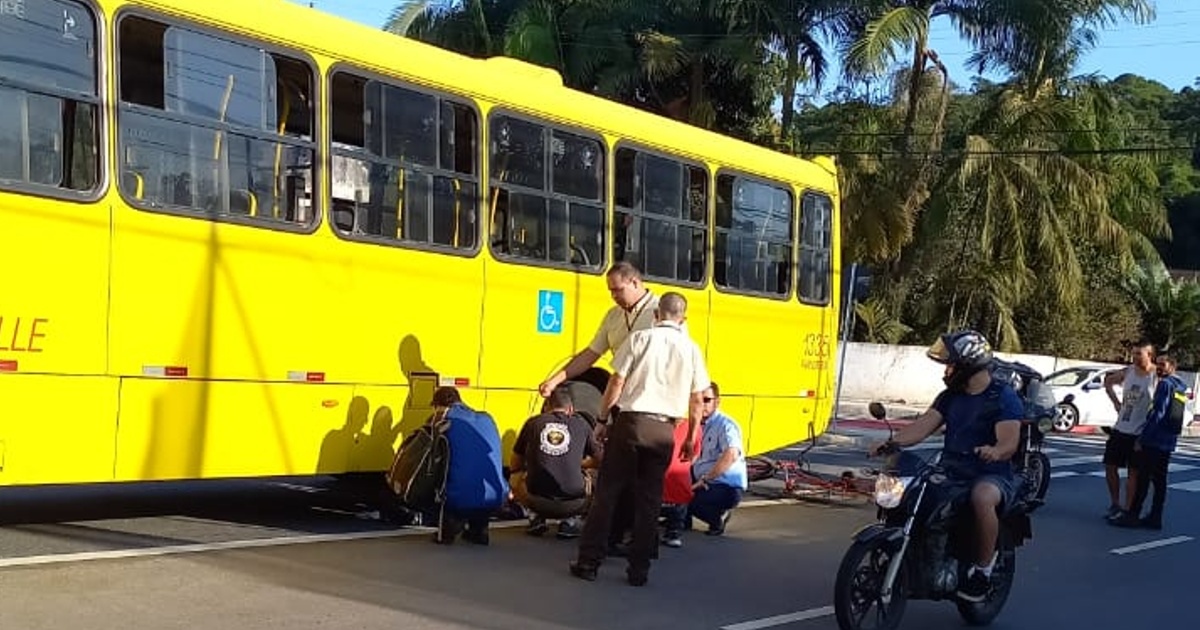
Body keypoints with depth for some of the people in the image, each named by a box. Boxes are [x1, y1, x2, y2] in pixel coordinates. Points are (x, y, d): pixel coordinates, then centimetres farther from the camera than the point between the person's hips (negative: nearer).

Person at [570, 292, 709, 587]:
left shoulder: (640, 339, -1)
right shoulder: (691, 349, 5)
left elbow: (616, 383, -4)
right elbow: (697, 401, 7)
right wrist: (691, 438, 17)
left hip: (631, 421, -2)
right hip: (664, 429, 2)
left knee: (607, 492, 5)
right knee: (649, 500, 9)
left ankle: (589, 561, 7)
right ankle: (639, 569, 10)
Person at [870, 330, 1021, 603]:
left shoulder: (1004, 396, -6)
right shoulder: (950, 396, 14)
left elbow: (1009, 442, -17)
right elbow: (923, 425, 2)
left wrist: (995, 451, -40)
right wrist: (893, 441, -15)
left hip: (991, 474, -6)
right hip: (951, 473, 7)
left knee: (982, 498, -39)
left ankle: (983, 569, -22)